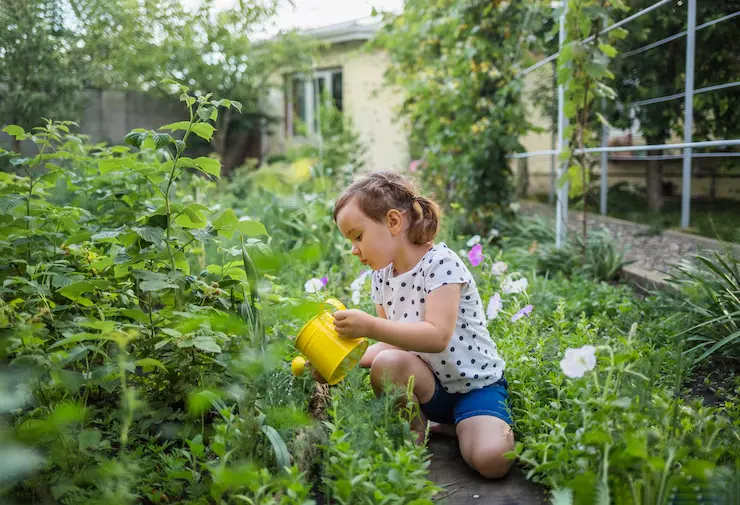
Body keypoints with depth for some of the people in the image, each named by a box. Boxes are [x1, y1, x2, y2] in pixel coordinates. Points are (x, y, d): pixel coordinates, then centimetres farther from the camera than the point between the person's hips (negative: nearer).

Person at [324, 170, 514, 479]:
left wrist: (370, 326, -38)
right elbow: (396, 342, 7)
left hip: (476, 384, -5)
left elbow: (437, 336, -32)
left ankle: (450, 427, 3)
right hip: (430, 384, 5)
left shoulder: (440, 262, -20)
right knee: (386, 363, -29)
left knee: (492, 460, -29)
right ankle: (414, 432, -2)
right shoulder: (382, 276, 2)